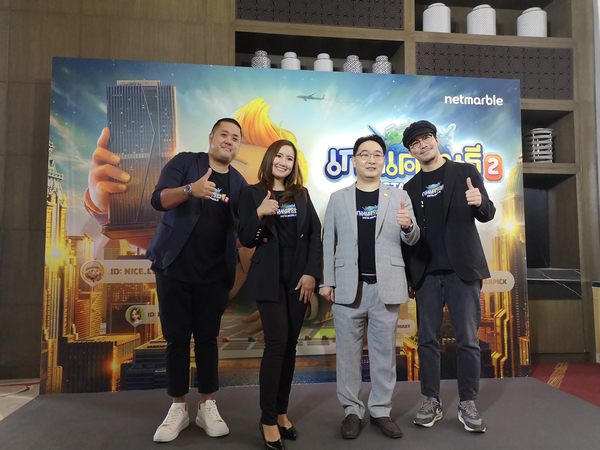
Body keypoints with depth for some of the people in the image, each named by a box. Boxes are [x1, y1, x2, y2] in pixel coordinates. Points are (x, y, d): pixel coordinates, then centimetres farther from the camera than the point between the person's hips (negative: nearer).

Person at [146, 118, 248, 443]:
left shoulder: (238, 183, 8)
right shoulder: (184, 163, 1)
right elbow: (159, 200, -13)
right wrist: (190, 189, -32)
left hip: (214, 274, 2)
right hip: (175, 268, -1)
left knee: (207, 338, 7)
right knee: (177, 338, 5)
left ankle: (207, 407, 20)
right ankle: (178, 408, 20)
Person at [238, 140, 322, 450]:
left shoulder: (301, 194, 11)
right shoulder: (252, 193, 2)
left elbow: (315, 235, 6)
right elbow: (246, 241, -4)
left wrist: (311, 273, -4)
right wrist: (260, 213, -21)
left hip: (299, 277, 4)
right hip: (269, 278, -3)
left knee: (290, 345, 8)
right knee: (277, 343, -10)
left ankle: (281, 412, 22)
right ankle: (268, 420, 6)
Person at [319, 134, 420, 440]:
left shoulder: (399, 197, 9)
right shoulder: (338, 198, 8)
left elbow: (411, 239, 5)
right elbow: (328, 242, 7)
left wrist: (408, 226, -18)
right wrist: (326, 281, 1)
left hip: (386, 286, 0)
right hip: (348, 286, 0)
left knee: (384, 350, 8)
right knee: (348, 350, 7)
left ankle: (381, 410, 22)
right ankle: (352, 411, 20)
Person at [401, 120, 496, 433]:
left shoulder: (465, 172, 6)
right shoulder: (411, 187, 13)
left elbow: (487, 215, 4)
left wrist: (480, 202, -18)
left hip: (462, 269, -2)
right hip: (426, 274, 3)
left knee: (467, 339, 1)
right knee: (427, 340, 7)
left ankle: (467, 404, 15)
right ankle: (432, 402, 19)